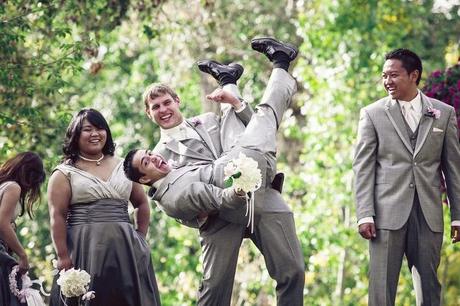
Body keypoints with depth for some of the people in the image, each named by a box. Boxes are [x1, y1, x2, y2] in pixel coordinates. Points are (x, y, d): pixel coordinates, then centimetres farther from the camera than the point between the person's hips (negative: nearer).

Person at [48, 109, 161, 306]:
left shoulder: (123, 167, 15)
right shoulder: (64, 174, 3)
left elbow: (142, 204, 22)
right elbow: (57, 216, -5)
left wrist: (141, 239, 10)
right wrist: (63, 257, -14)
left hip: (125, 250, 4)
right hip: (85, 251, -3)